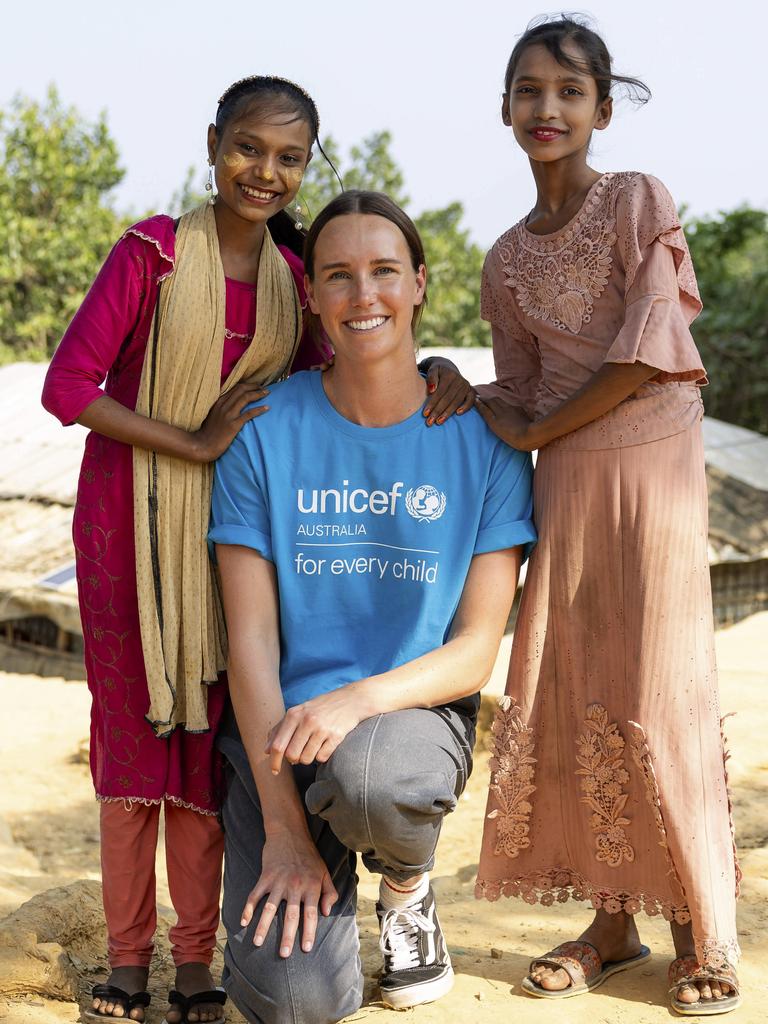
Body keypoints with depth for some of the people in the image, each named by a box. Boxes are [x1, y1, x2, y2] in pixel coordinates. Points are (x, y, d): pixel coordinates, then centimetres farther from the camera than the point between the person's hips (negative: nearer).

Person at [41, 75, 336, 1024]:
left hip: (236, 527, 3)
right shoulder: (151, 253, -8)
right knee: (132, 722, 3)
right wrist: (193, 443, -16)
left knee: (212, 730, 4)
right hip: (133, 517, -3)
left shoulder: (294, 278, 6)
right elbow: (68, 386, -13)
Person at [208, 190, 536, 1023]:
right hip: (282, 724, 0)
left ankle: (407, 882, 0)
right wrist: (282, 824, -13)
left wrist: (360, 701, -25)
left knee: (368, 779, -39)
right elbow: (251, 634, -6)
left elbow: (478, 649, -5)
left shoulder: (483, 442, -4)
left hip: (416, 707, 0)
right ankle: (324, 877, 19)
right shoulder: (264, 431, -4)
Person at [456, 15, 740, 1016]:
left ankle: (705, 932, 10)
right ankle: (614, 923, 19)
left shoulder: (639, 201, -4)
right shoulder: (508, 259, 12)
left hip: (651, 466, -5)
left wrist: (536, 432, -7)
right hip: (563, 483, 5)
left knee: (656, 698, -3)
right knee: (572, 698, 6)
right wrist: (464, 396, -4)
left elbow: (648, 350, -12)